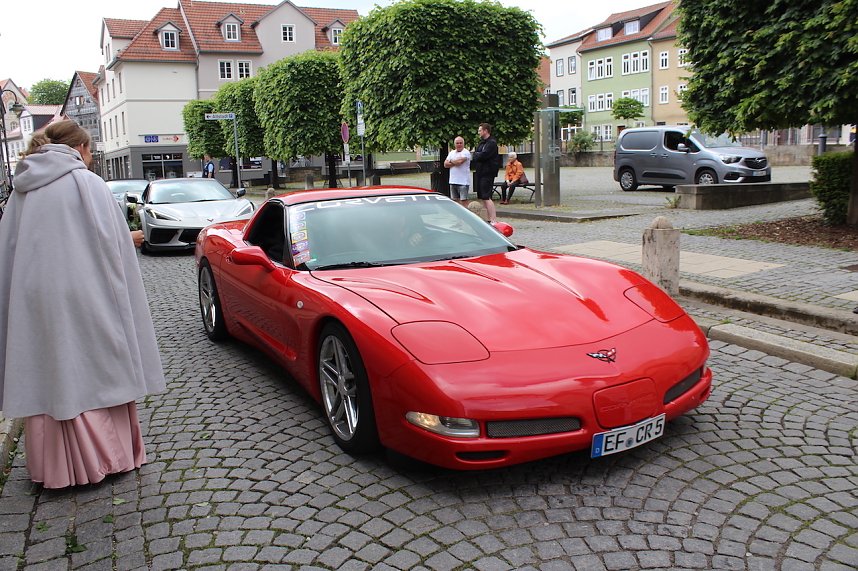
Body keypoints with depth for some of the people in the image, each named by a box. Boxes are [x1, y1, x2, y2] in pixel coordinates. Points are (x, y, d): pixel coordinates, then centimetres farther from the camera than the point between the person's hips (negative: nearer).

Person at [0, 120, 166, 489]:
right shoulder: (87, 183, -6)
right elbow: (111, 244, -10)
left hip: (33, 303, 5)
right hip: (84, 301, -4)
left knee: (47, 377, 11)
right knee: (95, 371, 7)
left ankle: (54, 466, 20)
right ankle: (106, 455, 15)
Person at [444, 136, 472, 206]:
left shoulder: (466, 152, -5)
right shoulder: (452, 153, 16)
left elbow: (459, 161, -22)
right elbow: (445, 164, 7)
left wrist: (451, 161, -1)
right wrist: (455, 163, -7)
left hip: (463, 182, -7)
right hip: (453, 181, 7)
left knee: (463, 201, -7)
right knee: (454, 201, 11)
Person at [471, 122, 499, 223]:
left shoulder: (492, 143, -10)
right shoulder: (481, 143, 19)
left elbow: (483, 155, -21)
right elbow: (475, 155, 15)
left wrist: (475, 156, -3)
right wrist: (477, 156, -5)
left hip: (487, 173, -10)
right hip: (480, 173, 10)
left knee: (486, 197, -15)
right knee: (483, 198, 10)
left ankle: (494, 221, -17)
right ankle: (490, 219, 16)